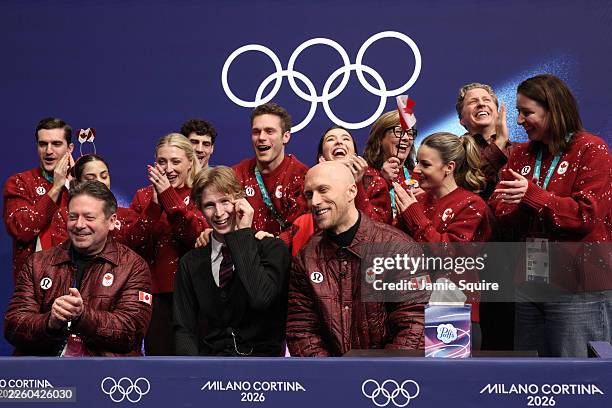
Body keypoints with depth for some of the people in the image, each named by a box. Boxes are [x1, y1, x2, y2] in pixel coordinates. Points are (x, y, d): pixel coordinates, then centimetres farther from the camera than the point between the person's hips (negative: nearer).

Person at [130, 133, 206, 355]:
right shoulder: (143, 196, 7)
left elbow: (200, 238, -17)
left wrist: (169, 197, -20)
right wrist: (154, 205, -15)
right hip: (156, 294, 2)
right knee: (158, 353, 6)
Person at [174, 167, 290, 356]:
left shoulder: (272, 248, 1)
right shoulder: (191, 263, 11)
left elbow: (260, 298, -18)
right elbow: (184, 328, 7)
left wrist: (243, 234, -11)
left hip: (262, 356, -3)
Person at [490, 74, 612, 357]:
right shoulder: (521, 154, 14)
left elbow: (587, 214, -15)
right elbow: (500, 213, 6)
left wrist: (532, 195, -23)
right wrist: (520, 207, -15)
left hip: (579, 292, -6)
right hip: (529, 286, 6)